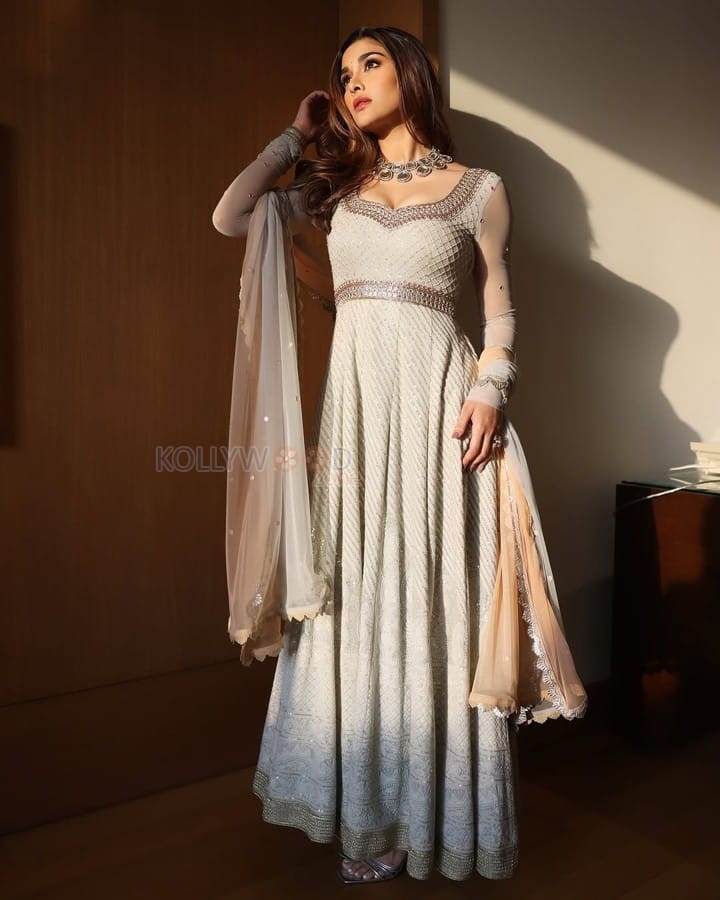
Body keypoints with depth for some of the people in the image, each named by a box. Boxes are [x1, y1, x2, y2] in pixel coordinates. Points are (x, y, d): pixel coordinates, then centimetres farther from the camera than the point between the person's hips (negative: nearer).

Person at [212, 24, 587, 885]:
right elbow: (230, 217, 9)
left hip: (437, 398, -3)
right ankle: (371, 812, 20)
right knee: (358, 596, 4)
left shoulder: (478, 189, 9)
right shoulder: (337, 188, 17)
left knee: (434, 599, -1)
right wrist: (297, 134, 15)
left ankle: (437, 809, 18)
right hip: (353, 398, 3)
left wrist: (490, 388, -10)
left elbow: (500, 310, 7)